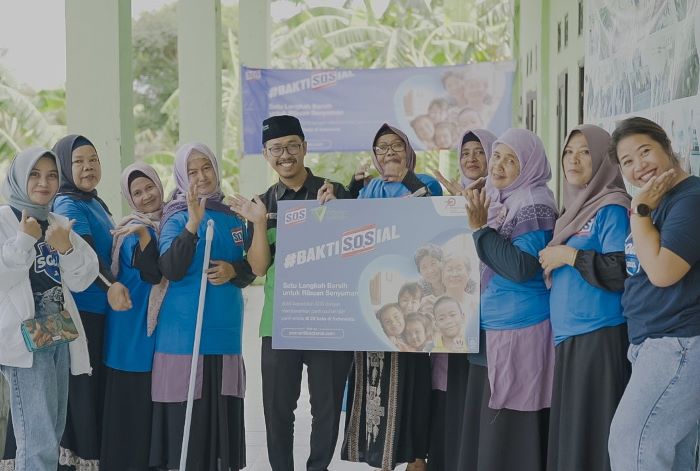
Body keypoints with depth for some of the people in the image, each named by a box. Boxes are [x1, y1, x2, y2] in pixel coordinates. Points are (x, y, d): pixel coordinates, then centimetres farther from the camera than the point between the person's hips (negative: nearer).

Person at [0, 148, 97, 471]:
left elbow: (81, 281, 6)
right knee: (39, 442, -13)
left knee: (52, 433, 13)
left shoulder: (60, 224, 13)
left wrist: (66, 248, -10)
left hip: (60, 334, 7)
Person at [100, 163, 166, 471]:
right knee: (129, 400, -2)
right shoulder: (135, 229, -10)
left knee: (153, 400, 10)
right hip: (133, 325, -7)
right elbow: (152, 273, -24)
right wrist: (143, 234, -31)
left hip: (158, 324, 7)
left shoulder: (166, 223, 11)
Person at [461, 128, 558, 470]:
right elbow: (477, 261, 22)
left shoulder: (536, 207, -12)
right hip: (489, 327, 9)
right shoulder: (495, 201, 13)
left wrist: (480, 228, -19)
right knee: (484, 426, 12)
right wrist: (474, 222, 7)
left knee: (510, 429, -5)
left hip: (519, 331, -9)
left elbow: (521, 267, -23)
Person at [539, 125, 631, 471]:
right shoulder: (574, 211, 18)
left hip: (599, 336, -9)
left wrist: (569, 256, -12)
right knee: (567, 432, 9)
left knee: (592, 434, -7)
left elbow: (623, 273, -18)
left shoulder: (612, 209, -8)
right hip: (567, 336, 9)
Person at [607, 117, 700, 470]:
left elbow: (662, 271, -24)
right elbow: (638, 269, 22)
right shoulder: (655, 202, 16)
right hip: (654, 343, 10)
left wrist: (640, 210, -15)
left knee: (631, 441, -11)